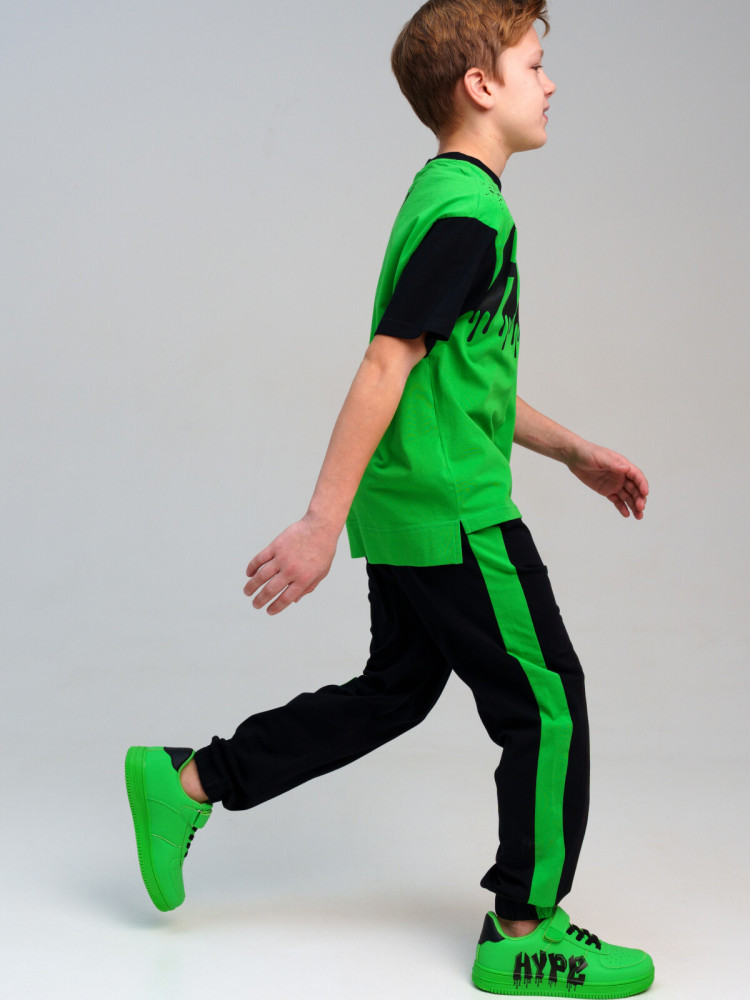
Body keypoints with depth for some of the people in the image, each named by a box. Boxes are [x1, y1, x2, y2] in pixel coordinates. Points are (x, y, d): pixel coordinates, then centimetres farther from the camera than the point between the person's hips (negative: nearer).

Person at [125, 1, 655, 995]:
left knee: (391, 693, 18)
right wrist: (324, 521, -24)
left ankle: (186, 782, 22)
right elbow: (387, 365, -23)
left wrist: (574, 450, 24)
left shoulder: (447, 201, 16)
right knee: (547, 704, 1)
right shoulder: (468, 214, -17)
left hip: (412, 507, 10)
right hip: (457, 514, -10)